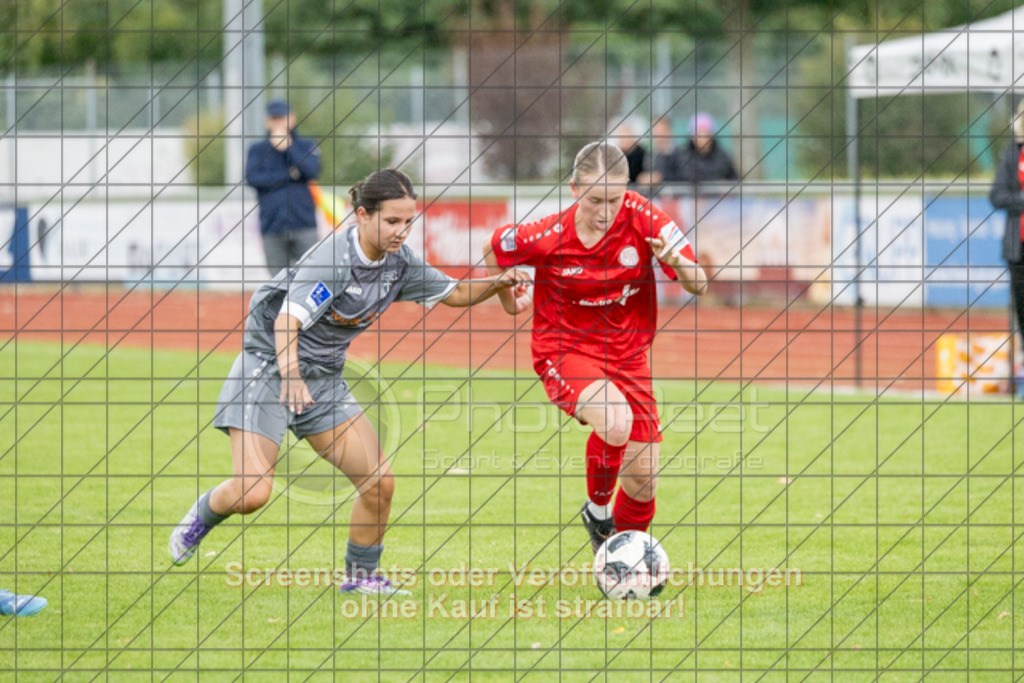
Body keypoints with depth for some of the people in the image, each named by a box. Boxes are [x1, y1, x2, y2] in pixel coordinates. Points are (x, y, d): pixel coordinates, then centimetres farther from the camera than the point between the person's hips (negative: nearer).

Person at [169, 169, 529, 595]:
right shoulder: (333, 259, -25)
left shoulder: (398, 262, -2)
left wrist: (498, 283, -8)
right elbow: (287, 321, -35)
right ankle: (202, 515, 17)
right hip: (270, 367, -7)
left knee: (380, 482, -5)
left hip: (324, 379, 7)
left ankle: (360, 576, 16)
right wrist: (290, 375, -53)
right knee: (252, 493, -17)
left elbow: (453, 293, 12)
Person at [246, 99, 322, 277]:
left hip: (303, 225, 0)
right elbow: (252, 178, -7)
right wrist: (290, 175, -7)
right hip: (272, 227, 0)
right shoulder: (257, 150, 11)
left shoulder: (306, 146, 12)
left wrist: (287, 145, -5)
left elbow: (312, 171, -7)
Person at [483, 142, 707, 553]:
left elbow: (698, 285, -13)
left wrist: (676, 261, -33)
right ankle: (597, 509, -5)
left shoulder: (642, 218, -15)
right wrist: (509, 301, 13)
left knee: (644, 479, 4)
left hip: (627, 355, 4)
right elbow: (493, 250, 2)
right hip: (565, 352, -4)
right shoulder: (549, 237, -20)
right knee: (617, 421, -34)